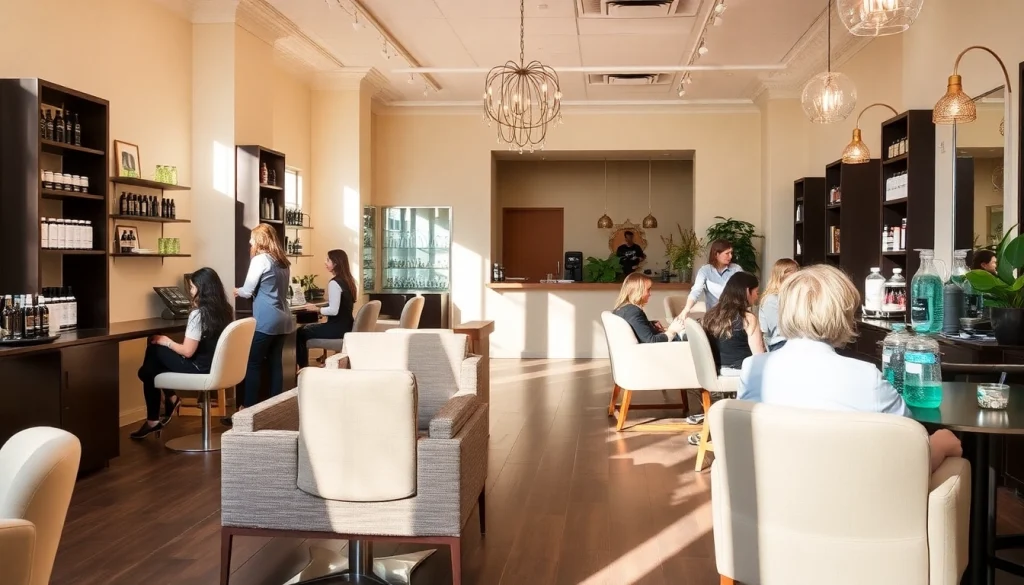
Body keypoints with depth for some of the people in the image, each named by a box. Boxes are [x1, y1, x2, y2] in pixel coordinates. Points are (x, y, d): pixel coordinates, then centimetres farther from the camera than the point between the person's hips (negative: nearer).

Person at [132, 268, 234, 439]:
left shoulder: (198, 314, -21)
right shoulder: (226, 310, 1)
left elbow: (188, 351, -20)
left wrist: (166, 341, -4)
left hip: (200, 368, -8)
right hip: (216, 364, 8)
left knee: (155, 348, 8)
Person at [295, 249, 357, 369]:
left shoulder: (334, 283, -19)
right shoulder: (349, 280, 8)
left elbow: (334, 310, -25)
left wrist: (316, 309, -10)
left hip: (337, 328, -9)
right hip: (346, 326, 9)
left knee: (301, 332, 6)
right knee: (307, 327, 22)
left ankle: (303, 367, 15)